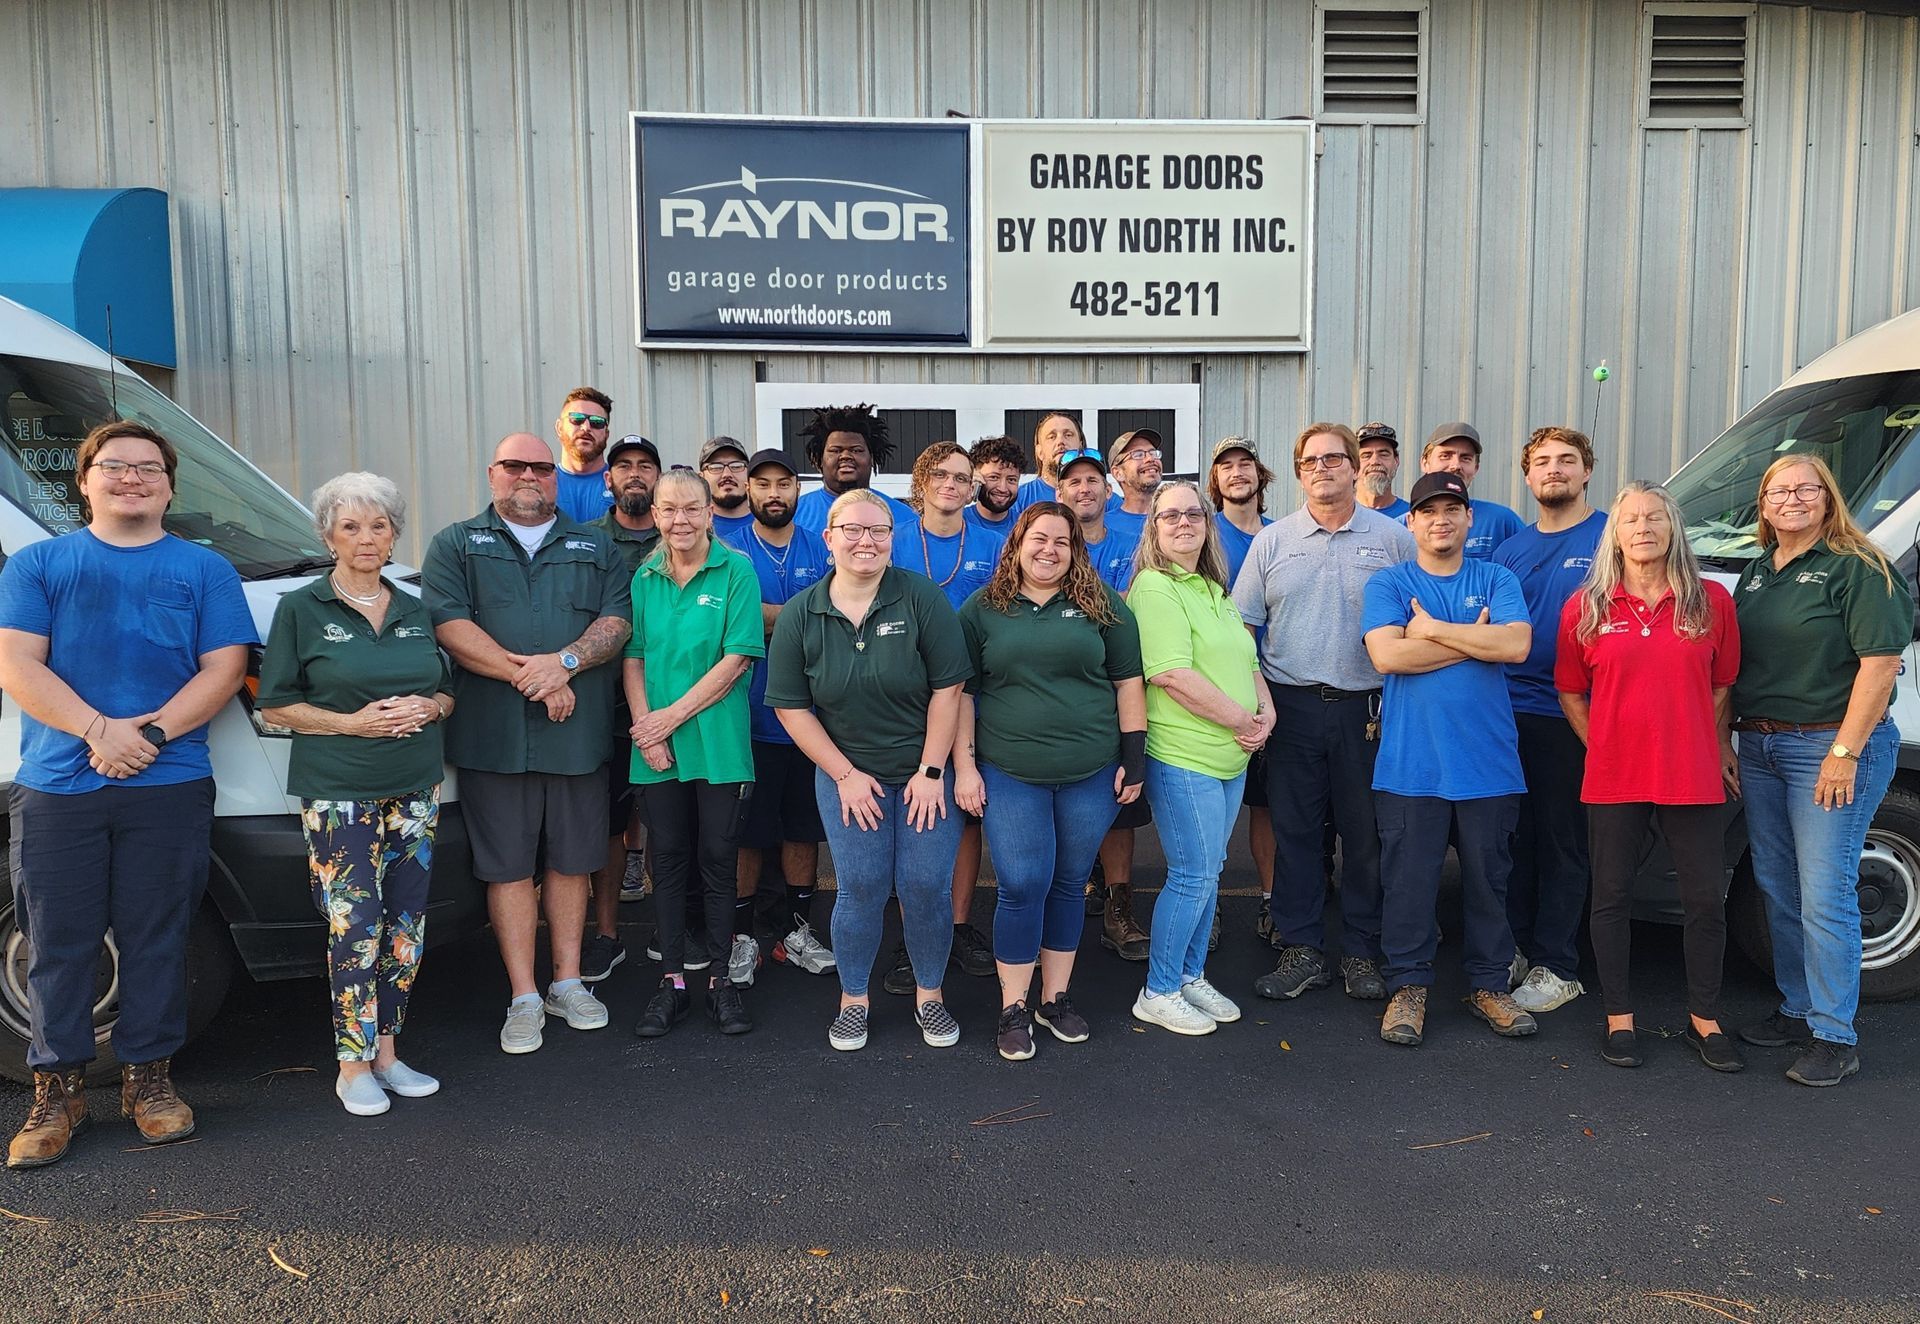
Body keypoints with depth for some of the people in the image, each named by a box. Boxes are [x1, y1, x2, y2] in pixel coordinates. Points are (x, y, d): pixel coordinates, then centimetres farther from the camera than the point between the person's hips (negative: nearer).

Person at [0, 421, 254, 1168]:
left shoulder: (204, 570, 10)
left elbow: (223, 670, 0)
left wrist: (151, 732, -14)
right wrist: (99, 731, -16)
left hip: (170, 789, 0)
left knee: (155, 942, 6)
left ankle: (148, 1078, 19)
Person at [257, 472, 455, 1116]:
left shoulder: (415, 611, 12)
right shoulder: (302, 609, 0)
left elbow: (448, 690, 17)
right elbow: (275, 703, -2)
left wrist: (428, 706, -6)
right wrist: (352, 722, -15)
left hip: (416, 791, 5)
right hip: (338, 796, -4)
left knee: (406, 924, 7)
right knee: (355, 927, -7)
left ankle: (386, 1051, 19)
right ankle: (353, 1066, 6)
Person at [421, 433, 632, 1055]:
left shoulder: (595, 547, 14)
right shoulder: (456, 545, 8)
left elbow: (617, 620, 2)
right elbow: (450, 626, -6)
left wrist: (565, 661, -16)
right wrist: (528, 677, -14)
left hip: (579, 733, 2)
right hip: (494, 737, -1)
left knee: (571, 861, 9)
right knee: (508, 866, 3)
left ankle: (568, 982, 22)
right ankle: (524, 997, 13)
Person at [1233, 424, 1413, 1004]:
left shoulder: (1393, 538, 4)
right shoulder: (1272, 541, 8)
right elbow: (1242, 625, 6)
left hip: (1368, 709, -1)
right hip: (1292, 708, 1)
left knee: (1366, 834, 6)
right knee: (1293, 830, 6)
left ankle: (1363, 952, 19)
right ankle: (1301, 949, 16)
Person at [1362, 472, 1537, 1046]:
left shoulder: (1497, 580, 8)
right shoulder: (1388, 583, 4)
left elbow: (1516, 644, -10)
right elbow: (1387, 654, -13)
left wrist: (1433, 629, -9)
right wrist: (1475, 639, -8)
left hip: (1488, 762, 2)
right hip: (1411, 762, -1)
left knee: (1488, 879, 11)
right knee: (1409, 881, 3)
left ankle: (1489, 984, 26)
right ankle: (1408, 987, 17)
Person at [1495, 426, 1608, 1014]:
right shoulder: (1511, 548, 14)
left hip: (1569, 717, -4)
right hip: (1506, 711, 4)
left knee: (1561, 842, 3)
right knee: (1514, 835, 10)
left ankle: (1555, 968, 11)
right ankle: (1516, 949, 22)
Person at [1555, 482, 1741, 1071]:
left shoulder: (1712, 601, 2)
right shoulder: (1584, 607, 0)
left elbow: (1723, 685, 11)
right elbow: (1570, 692, 7)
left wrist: (1718, 748, 9)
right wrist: (1603, 748, 1)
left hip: (1695, 779, 1)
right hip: (1613, 780, 0)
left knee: (1707, 900, 6)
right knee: (1612, 899, 7)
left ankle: (1704, 1018, 25)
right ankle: (1619, 1018, 22)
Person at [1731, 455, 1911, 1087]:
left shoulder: (1859, 568, -8)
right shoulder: (1755, 572, 14)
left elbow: (1880, 662, -15)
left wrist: (1844, 751, -19)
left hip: (1830, 745, -7)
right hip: (1759, 747, 7)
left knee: (1824, 896, -6)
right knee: (1776, 888, 12)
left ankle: (1835, 1037, 3)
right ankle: (1798, 1010, 25)